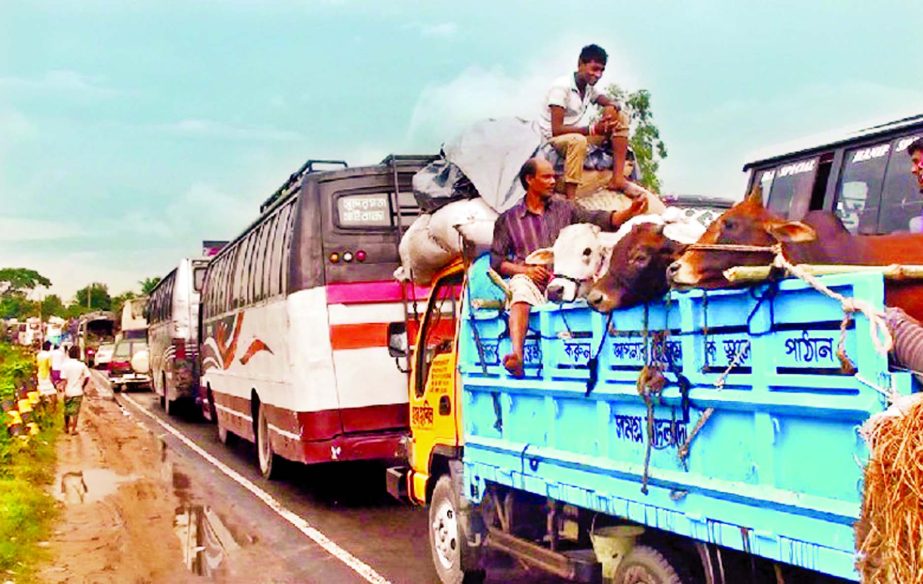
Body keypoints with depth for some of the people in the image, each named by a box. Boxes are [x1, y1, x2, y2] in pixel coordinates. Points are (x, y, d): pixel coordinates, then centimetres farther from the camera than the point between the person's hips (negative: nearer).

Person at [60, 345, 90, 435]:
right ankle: (73, 430, 7)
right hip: (78, 392, 0)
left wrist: (65, 391, -9)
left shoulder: (65, 365, -8)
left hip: (68, 391, 0)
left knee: (66, 411, 18)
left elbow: (64, 380, -12)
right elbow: (87, 378, -5)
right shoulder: (82, 365, -6)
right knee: (75, 412, 7)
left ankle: (66, 428, 30)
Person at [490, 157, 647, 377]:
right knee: (521, 288, -37)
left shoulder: (563, 207, 22)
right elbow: (496, 260, 11)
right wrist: (524, 270, -7)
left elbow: (598, 220, 10)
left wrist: (630, 212, -7)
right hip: (529, 278, -2)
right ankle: (516, 355, -55)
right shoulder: (508, 219, 17)